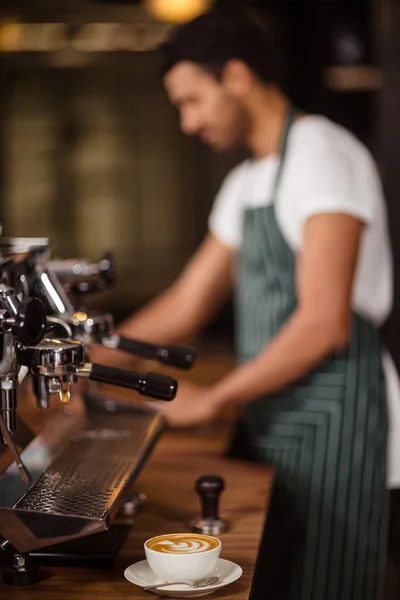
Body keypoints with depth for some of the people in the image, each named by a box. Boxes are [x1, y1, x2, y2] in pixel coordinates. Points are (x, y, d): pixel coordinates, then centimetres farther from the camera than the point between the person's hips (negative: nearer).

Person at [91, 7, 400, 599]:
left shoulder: (323, 155, -12)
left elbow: (325, 323, -19)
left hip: (331, 419, -8)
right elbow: (186, 305, 19)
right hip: (265, 419, 8)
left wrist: (213, 399, -10)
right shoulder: (244, 185, 16)